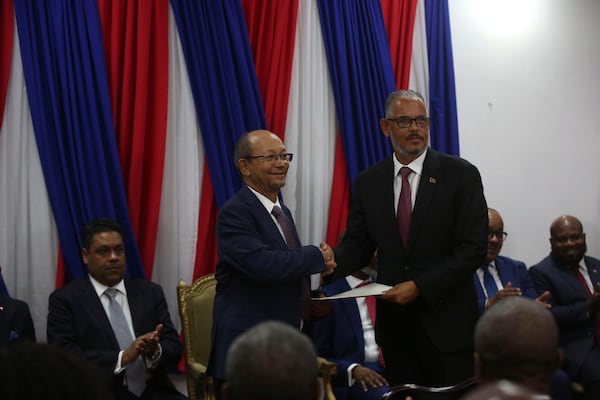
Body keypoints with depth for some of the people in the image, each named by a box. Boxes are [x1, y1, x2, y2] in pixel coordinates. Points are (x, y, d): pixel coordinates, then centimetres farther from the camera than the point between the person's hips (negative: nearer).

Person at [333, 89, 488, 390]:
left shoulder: (461, 175, -6)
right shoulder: (368, 182, 6)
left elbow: (473, 249, -10)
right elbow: (358, 244, 7)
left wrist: (420, 286, -18)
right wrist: (331, 260, -15)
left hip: (446, 321, -3)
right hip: (393, 321, 3)